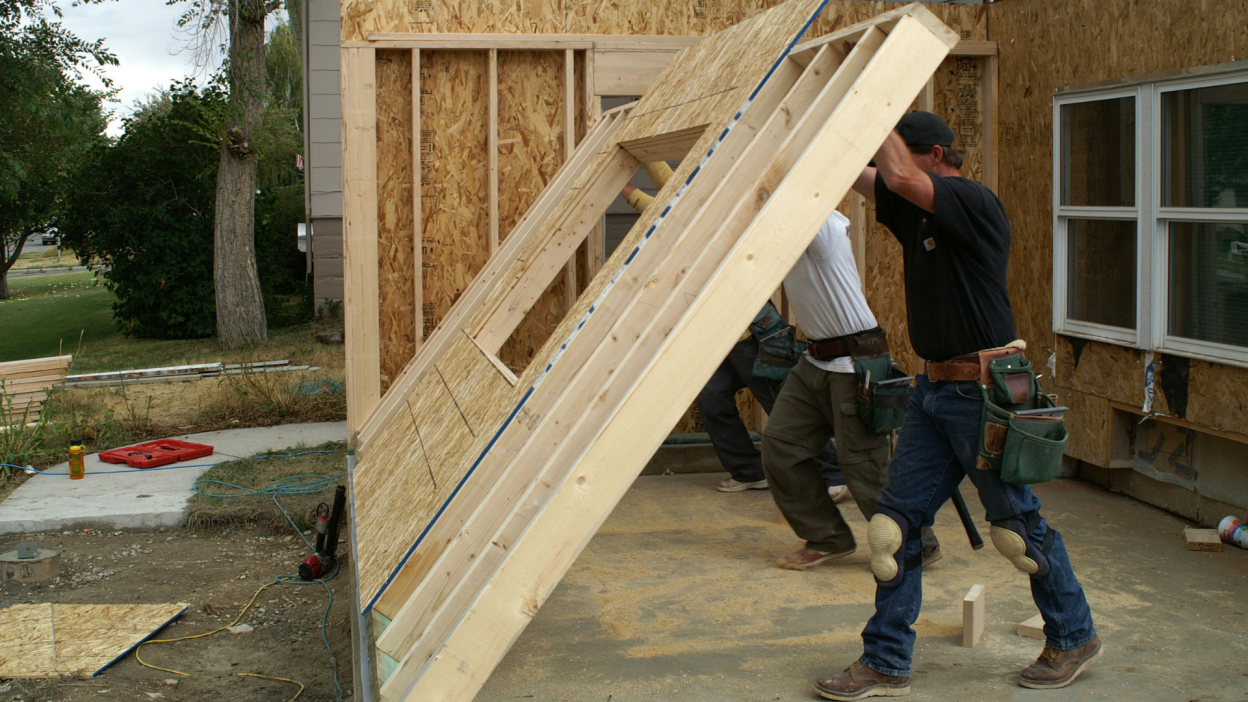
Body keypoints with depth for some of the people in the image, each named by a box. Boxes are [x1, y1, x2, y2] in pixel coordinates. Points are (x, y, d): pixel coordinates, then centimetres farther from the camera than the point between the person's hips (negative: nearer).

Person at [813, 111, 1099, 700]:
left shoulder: (973, 202, -14)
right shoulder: (913, 210, 10)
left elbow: (899, 175, -29)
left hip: (983, 392, -8)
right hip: (934, 390, 8)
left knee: (1019, 528, 7)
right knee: (896, 522, 2)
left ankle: (1074, 639, 29)